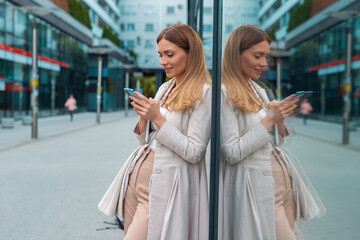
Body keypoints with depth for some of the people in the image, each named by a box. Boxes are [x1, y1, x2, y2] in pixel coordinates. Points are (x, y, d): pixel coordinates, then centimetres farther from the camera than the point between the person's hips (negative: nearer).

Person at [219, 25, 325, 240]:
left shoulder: (259, 91, 12)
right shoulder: (225, 93, -13)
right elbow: (231, 153, -17)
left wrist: (280, 119, -2)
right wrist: (269, 119, -18)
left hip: (284, 180, 8)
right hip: (258, 187, -8)